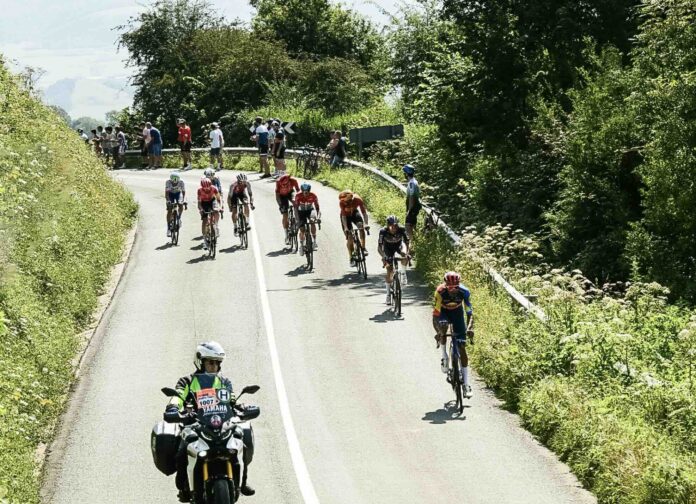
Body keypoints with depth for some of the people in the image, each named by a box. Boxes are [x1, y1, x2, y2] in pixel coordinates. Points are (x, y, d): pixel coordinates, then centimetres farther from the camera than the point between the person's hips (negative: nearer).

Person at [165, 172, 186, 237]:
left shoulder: (181, 182, -29)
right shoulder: (168, 182, -31)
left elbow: (183, 192, -26)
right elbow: (166, 193, -32)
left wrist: (183, 200, -40)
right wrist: (168, 201, -46)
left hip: (178, 193, 1)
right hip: (170, 194, -1)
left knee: (181, 206, -23)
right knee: (169, 210, -12)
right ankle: (168, 228, -10)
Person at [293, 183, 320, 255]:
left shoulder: (313, 196, -25)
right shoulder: (298, 196, -28)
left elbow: (317, 207, -22)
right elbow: (296, 208, -29)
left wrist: (318, 217, -37)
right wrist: (297, 220, -39)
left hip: (310, 210, 1)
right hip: (301, 211, -1)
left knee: (312, 222, -28)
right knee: (302, 230, -6)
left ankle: (314, 240, -17)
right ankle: (301, 245, 14)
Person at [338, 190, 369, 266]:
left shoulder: (358, 199, -31)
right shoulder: (341, 202, -33)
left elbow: (364, 212, -32)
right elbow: (343, 215, -30)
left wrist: (366, 223, -43)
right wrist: (345, 228, -38)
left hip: (354, 213, 1)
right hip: (346, 215, -1)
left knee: (361, 226, -29)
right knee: (349, 237, -8)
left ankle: (363, 248, -21)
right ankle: (352, 258, 0)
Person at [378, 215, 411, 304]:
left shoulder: (401, 230, -30)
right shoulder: (383, 231, -32)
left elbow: (407, 242, -26)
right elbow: (379, 247, -30)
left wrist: (406, 253, -44)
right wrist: (383, 257, -46)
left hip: (398, 245, 1)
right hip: (388, 248, -1)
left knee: (405, 256, -34)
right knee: (390, 272, -6)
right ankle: (388, 293, 10)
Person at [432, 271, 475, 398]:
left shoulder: (464, 292, -29)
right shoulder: (440, 291, -33)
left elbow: (469, 312, -25)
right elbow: (435, 313, -32)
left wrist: (470, 328, -42)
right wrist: (437, 332, -43)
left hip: (457, 313, 1)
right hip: (444, 312, -1)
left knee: (462, 348, -5)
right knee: (443, 326, -38)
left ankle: (466, 384, -2)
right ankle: (444, 357, -13)